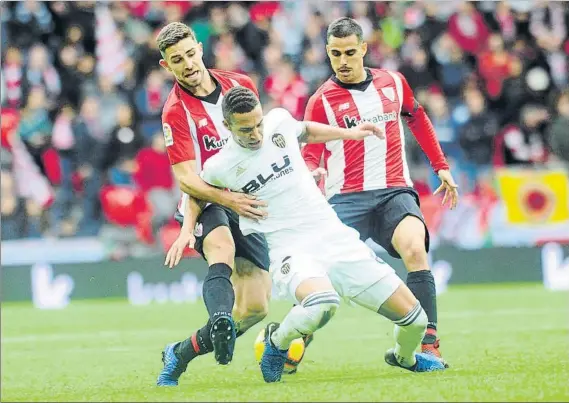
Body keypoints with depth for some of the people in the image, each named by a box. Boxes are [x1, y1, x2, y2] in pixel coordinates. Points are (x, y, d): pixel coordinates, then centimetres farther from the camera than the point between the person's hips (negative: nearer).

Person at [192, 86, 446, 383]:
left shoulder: (279, 121, 2)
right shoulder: (218, 167, -5)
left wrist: (348, 133, 28)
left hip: (336, 237, 4)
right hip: (290, 251, -4)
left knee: (413, 318, -1)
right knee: (322, 303, -40)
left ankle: (404, 357, 35)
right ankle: (277, 341, -7)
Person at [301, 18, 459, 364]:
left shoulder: (393, 83, 10)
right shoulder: (321, 101, 2)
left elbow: (418, 120, 27)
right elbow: (309, 156, 2)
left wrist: (441, 167, 26)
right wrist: (311, 174, -22)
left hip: (395, 192, 1)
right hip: (347, 198, -1)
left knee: (415, 249, -26)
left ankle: (429, 346, -27)